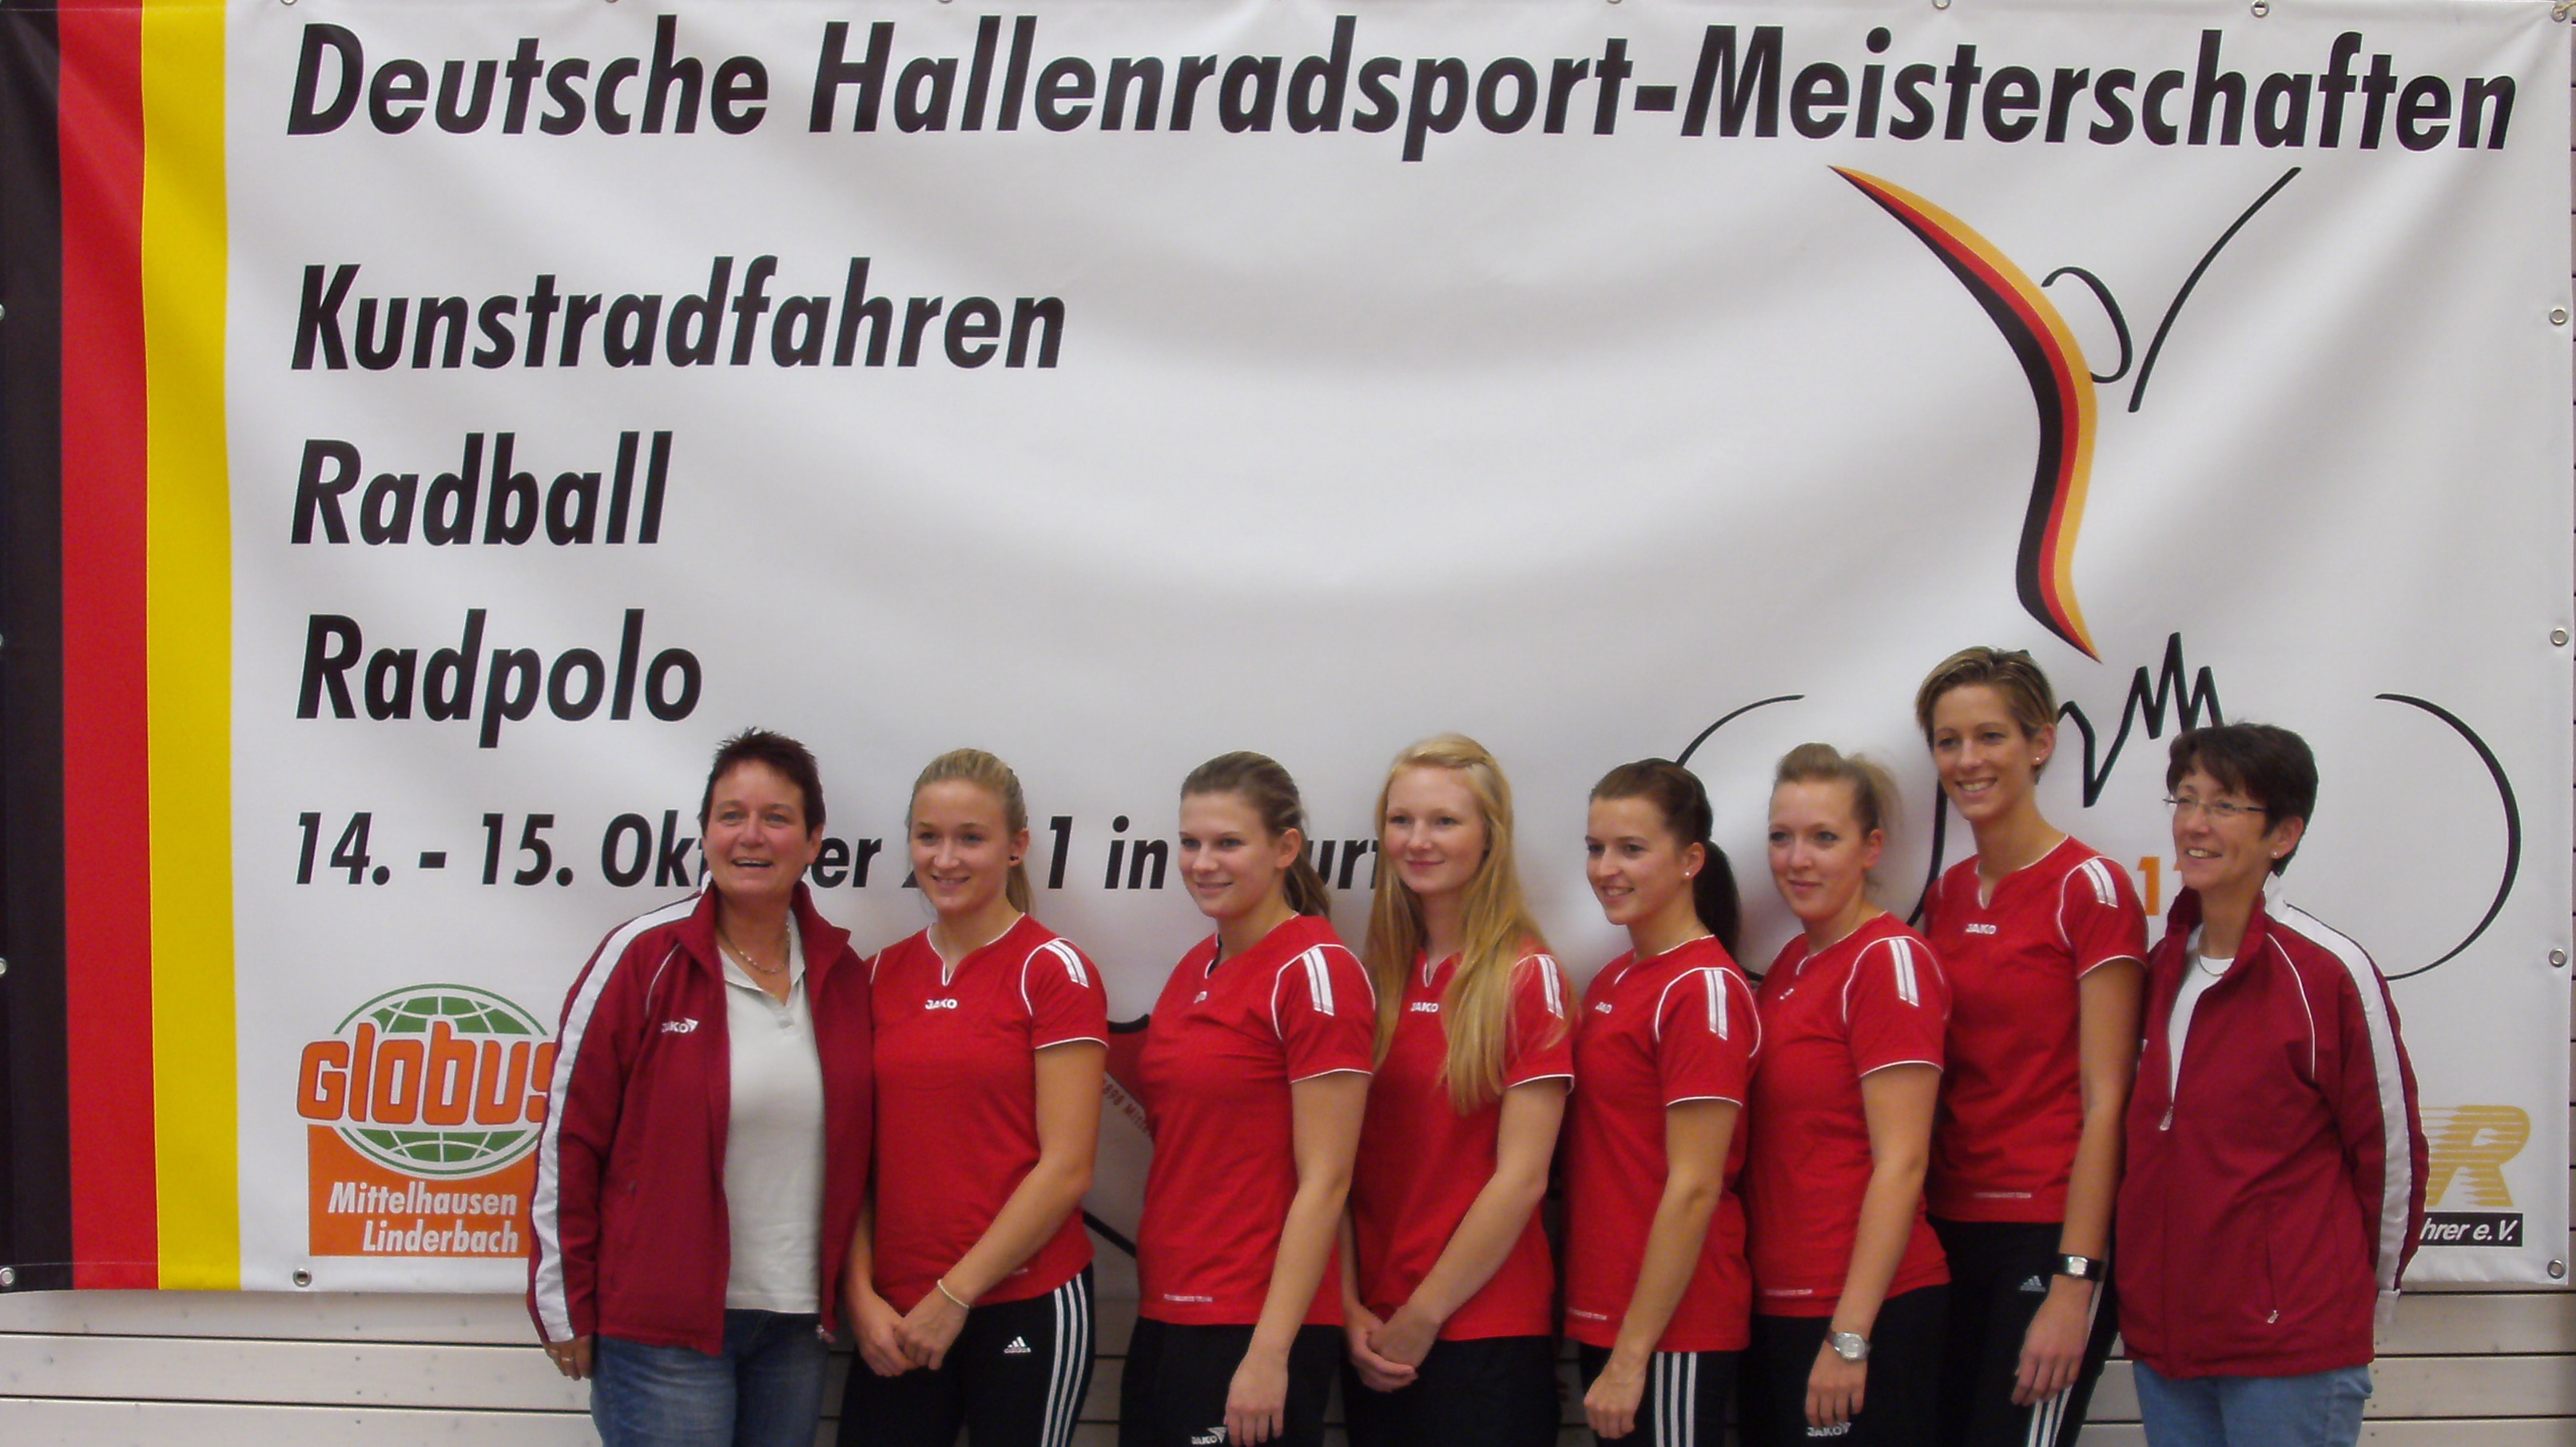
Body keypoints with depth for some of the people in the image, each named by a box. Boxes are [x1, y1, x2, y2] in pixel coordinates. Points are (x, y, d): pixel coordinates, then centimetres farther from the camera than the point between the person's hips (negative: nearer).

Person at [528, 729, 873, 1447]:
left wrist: (850, 1292, 10)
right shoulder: (643, 958, -8)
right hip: (661, 1329, -5)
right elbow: (568, 1138, -6)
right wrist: (565, 1309, -5)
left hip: (795, 1326, 5)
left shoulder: (842, 976, 6)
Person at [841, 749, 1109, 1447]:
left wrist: (954, 1296, -10)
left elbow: (1066, 1169, -10)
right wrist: (861, 1293, -4)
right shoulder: (883, 975, 9)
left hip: (1025, 1304, -4)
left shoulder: (1054, 970, -6)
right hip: (894, 1319, 4)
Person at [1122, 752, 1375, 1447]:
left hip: (1256, 1329, -7)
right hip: (1166, 1314, 8)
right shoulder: (1194, 969, 11)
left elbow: (1324, 1181, -15)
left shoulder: (1315, 971, -11)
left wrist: (1270, 1352, -18)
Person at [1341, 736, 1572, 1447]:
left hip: (1483, 1333, -5)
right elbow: (1342, 1162, 6)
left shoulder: (1527, 977, -7)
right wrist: (1350, 1308, -5)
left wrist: (1421, 1317, -10)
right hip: (1374, 1339, 5)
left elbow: (1521, 1178, -11)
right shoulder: (1376, 977, 7)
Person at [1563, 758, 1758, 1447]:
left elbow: (1693, 1189, -17)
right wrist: (1598, 1336, 10)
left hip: (1669, 1328, -8)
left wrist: (1631, 1355, -17)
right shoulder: (1611, 981, 12)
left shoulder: (1703, 989, -13)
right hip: (1601, 1316, 8)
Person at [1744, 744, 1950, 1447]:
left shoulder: (1890, 960, -11)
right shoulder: (1792, 961, 13)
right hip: (1779, 1305, 8)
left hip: (1865, 1311, -8)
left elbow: (1901, 1163, -16)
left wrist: (1850, 1335, -18)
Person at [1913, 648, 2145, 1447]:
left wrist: (2075, 1279, -16)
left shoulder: (2089, 887, -8)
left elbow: (2104, 1102, -12)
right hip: (1951, 1230, 6)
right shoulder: (1945, 896, 12)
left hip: (2052, 1228, -6)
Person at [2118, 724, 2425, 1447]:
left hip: (2292, 1358, -6)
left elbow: (2391, 1157, -4)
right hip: (2163, 1336, 6)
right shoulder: (2161, 970, 8)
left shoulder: (2330, 972, -11)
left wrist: (2356, 1304, 6)